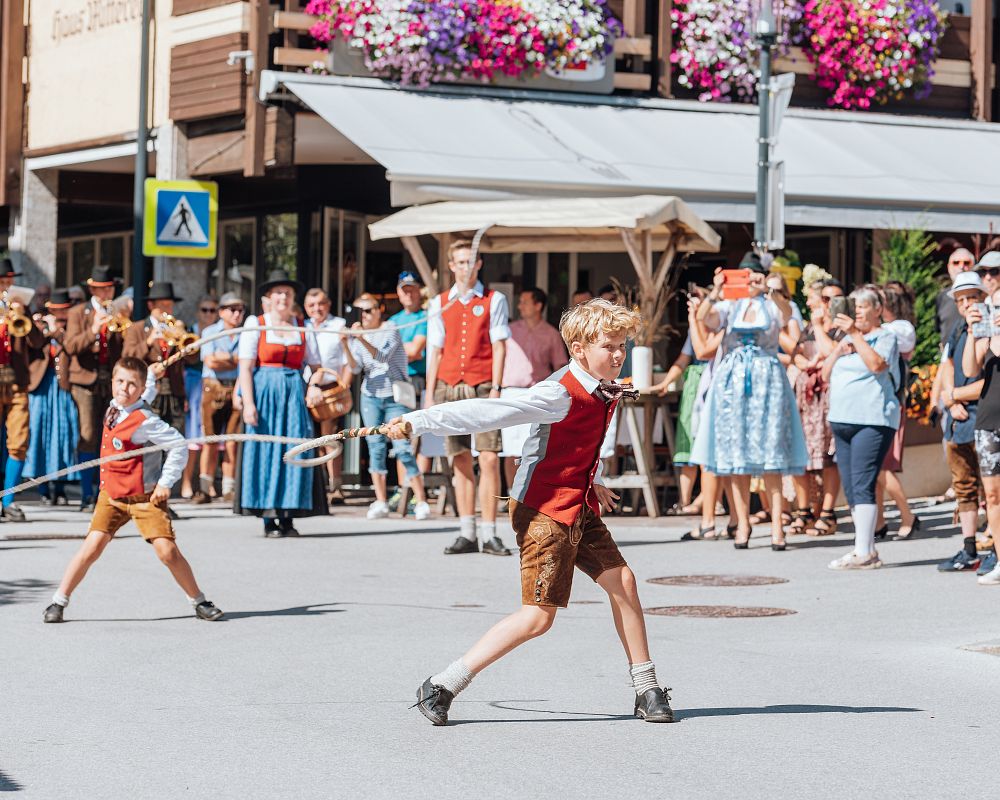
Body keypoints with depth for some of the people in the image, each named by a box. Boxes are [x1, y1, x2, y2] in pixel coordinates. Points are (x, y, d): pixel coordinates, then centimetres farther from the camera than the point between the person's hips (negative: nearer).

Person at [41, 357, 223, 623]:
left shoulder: (145, 421, -20)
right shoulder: (113, 409, 3)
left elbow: (178, 445, -19)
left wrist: (166, 483, -14)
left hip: (145, 496, -5)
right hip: (111, 494, 5)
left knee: (168, 551, -10)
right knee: (93, 545, -6)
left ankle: (198, 601, 8)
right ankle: (59, 602, 0)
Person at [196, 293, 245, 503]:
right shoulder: (210, 332, 6)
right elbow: (210, 362, -6)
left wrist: (224, 358, -6)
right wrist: (235, 361, -2)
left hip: (238, 389, 1)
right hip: (213, 389, -1)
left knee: (232, 442, -1)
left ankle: (229, 490, 3)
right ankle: (204, 488, -1)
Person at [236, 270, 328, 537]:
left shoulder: (303, 328, 13)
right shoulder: (255, 324, 4)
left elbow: (316, 366, 13)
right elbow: (245, 367, -3)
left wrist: (313, 385, -9)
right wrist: (248, 403, -13)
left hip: (294, 396, 3)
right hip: (264, 395, -3)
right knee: (265, 453, -4)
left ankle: (288, 519, 1)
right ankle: (268, 520, -2)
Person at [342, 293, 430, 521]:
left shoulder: (390, 330, -5)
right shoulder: (358, 335, 7)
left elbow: (383, 356, -21)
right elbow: (355, 368, -5)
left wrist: (362, 339, -34)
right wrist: (345, 345, -20)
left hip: (395, 397, -4)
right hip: (370, 396, 4)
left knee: (403, 448, -10)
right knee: (375, 447, 0)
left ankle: (421, 501, -7)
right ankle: (380, 502, 5)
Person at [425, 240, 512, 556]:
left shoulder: (494, 300, 6)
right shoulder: (439, 304, 13)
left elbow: (499, 346, 1)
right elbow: (434, 352, 12)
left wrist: (495, 388, -8)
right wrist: (430, 395, 6)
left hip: (482, 387, -2)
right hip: (449, 387, 2)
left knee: (489, 459, -9)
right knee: (460, 462, 2)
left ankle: (490, 535, -8)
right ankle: (466, 534, 4)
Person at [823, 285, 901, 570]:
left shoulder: (886, 337, 1)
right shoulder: (848, 338, 22)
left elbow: (877, 364, -18)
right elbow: (826, 375, 18)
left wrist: (855, 334, -17)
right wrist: (839, 349, 2)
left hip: (872, 420, -8)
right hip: (842, 420, 8)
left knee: (862, 485, -14)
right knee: (851, 489, 6)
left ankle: (863, 552, -16)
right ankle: (867, 550, 11)